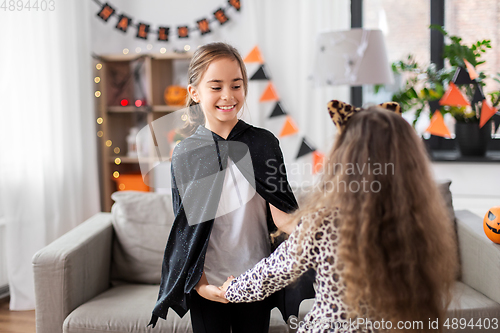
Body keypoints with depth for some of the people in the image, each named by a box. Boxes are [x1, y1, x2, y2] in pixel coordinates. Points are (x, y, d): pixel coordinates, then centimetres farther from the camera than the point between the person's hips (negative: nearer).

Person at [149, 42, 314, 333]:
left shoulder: (263, 143, -5)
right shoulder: (185, 154, -5)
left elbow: (280, 212, -8)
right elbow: (186, 225, -3)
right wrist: (198, 283, -10)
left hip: (256, 280, 0)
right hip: (208, 284, 0)